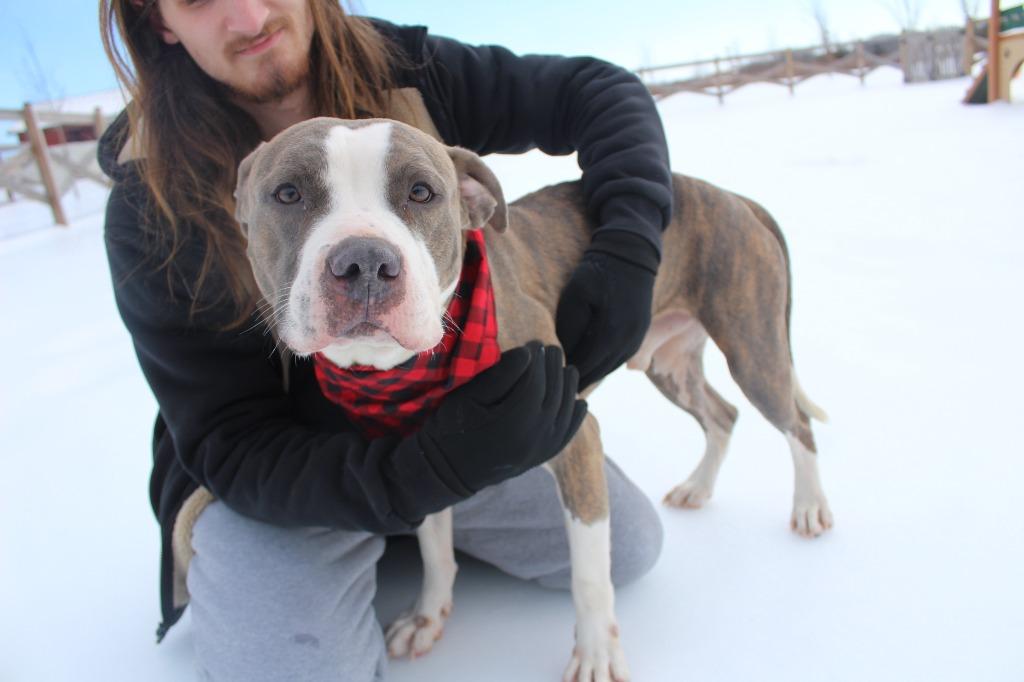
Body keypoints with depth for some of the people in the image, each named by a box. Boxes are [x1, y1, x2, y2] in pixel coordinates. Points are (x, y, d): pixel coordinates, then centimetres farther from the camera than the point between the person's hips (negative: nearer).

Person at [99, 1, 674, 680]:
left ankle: (394, 539, 19)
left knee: (627, 547, 4)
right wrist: (445, 461, -41)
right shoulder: (154, 210, -23)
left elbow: (600, 91, -7)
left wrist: (627, 250, -26)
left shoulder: (402, 73, -15)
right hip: (282, 474, -3)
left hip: (445, 414, 4)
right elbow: (235, 454, -24)